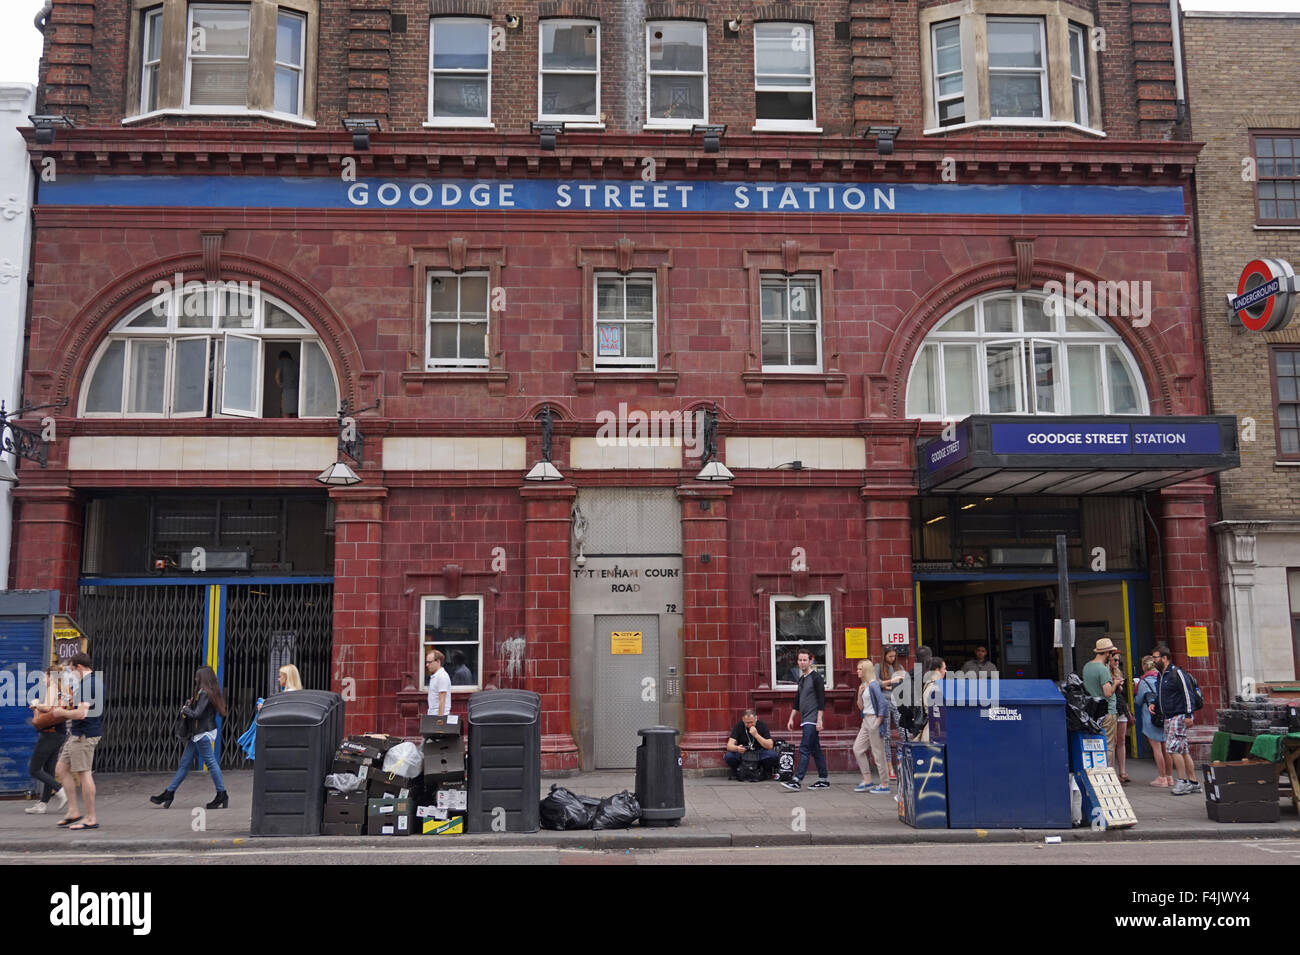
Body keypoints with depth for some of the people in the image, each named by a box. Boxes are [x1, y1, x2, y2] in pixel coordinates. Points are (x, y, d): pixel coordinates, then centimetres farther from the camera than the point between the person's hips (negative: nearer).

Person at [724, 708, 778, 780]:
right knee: (727, 756, -29)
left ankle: (766, 771, 0)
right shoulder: (738, 726, -9)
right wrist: (737, 748, -40)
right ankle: (737, 772, 2)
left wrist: (756, 735, -28)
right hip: (742, 754, 0)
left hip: (759, 754, 0)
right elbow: (729, 746, -16)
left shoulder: (762, 725, -9)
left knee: (772, 755, -31)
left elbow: (770, 746, -17)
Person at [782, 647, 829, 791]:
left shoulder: (816, 677, -9)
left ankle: (797, 781, -14)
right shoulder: (801, 679, 16)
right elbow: (797, 701, 23)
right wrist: (791, 718, 19)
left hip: (812, 721, -9)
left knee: (804, 749, -11)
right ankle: (824, 780, 16)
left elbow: (821, 700, -14)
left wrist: (819, 720, -19)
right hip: (805, 720, 9)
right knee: (815, 751, 11)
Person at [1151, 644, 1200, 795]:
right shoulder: (1161, 676, 17)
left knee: (1173, 748, -14)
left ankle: (1183, 782, -8)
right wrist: (1154, 705, 10)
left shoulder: (1177, 673, -11)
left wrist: (1188, 715, -20)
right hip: (1168, 718, 9)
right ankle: (1193, 783, 14)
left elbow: (1187, 693, -15)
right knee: (1182, 750, 10)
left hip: (1179, 716, -9)